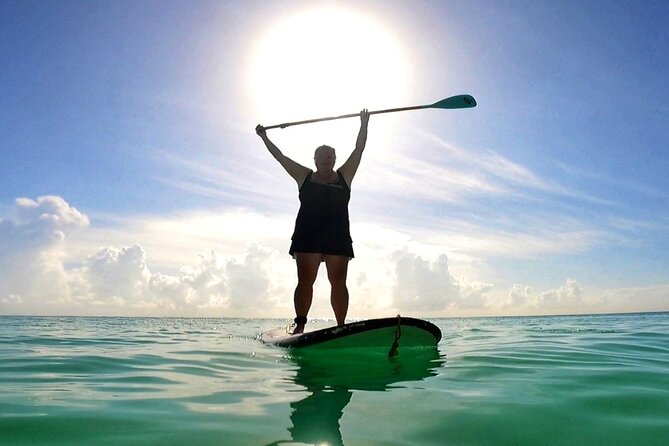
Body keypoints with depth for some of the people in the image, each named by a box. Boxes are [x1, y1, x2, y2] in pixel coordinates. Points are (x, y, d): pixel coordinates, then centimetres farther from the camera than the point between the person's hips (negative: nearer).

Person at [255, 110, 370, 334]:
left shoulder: (344, 176, 17)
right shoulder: (305, 176, 16)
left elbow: (359, 149, 15)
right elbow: (280, 156, 20)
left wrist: (364, 124, 12)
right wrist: (264, 138, 22)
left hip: (337, 237, 1)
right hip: (307, 237, 0)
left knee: (338, 282, -4)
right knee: (305, 281, -5)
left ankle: (341, 326, -3)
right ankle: (300, 325, -3)